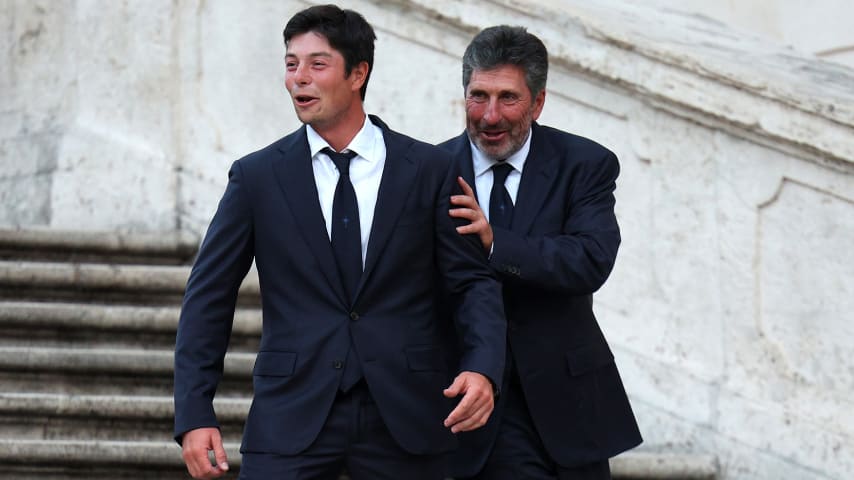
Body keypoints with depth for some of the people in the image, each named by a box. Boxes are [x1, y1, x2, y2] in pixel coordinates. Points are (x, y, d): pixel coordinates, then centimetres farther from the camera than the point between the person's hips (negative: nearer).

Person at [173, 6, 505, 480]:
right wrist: (194, 413, -5)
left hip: (404, 417, 0)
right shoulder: (257, 176, 4)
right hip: (292, 417, 0)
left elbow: (473, 281, 4)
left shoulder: (429, 169, 3)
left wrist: (483, 368, -15)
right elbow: (208, 298, 4)